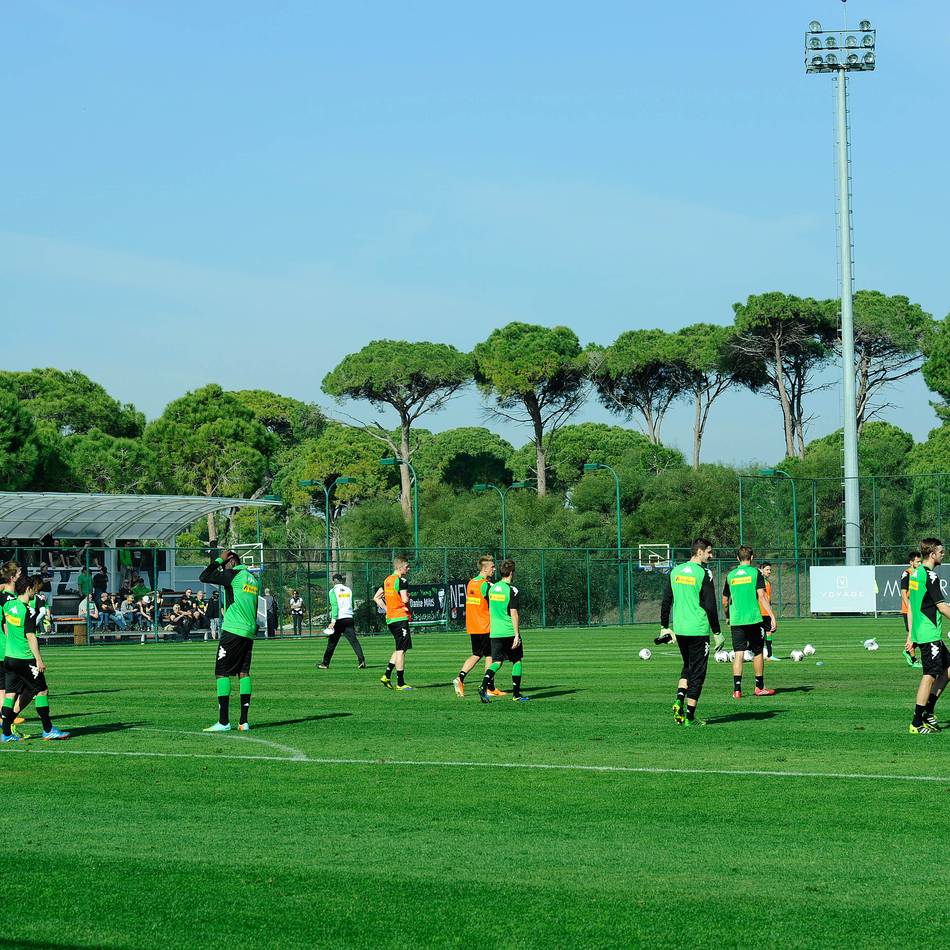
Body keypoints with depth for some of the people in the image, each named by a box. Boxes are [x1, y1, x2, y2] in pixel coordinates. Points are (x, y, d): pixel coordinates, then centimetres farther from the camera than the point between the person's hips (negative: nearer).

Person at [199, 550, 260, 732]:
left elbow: (204, 577, -6)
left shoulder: (233, 575, -7)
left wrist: (219, 560, 1)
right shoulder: (254, 580, 16)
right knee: (244, 673, 7)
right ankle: (244, 721, 2)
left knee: (222, 673, -3)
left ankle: (224, 722, -9)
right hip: (249, 633, 7)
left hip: (233, 631, -7)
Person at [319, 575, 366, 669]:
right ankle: (361, 660, -21)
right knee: (354, 640, -5)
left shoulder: (333, 591, -3)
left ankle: (325, 663, 16)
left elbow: (334, 605, -13)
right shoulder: (348, 590, 12)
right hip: (349, 618, 3)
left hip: (339, 619, -3)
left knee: (332, 643, 8)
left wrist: (333, 621, -17)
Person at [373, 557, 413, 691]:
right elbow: (405, 599, -23)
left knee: (399, 649, 19)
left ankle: (387, 676, 11)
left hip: (390, 619, 8)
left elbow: (376, 597, 18)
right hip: (401, 618, -8)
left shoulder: (387, 580, 13)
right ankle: (400, 683, -2)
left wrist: (387, 609, 13)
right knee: (401, 650, -4)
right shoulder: (401, 581, -12)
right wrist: (408, 604, 0)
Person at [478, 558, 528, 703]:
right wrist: (517, 634, -14)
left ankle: (484, 686, -20)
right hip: (510, 632, -5)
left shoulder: (492, 588, 9)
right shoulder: (512, 590, -11)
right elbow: (514, 614, -16)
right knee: (516, 661, 11)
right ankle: (516, 694, 13)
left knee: (497, 662, 4)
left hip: (494, 632, 5)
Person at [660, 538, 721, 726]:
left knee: (688, 666, 23)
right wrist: (717, 632, -5)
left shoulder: (676, 571, 7)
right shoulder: (703, 573, -11)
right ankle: (689, 716, 2)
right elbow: (710, 606, -12)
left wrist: (665, 626, 18)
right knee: (697, 672, 2)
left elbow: (666, 601, 10)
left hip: (679, 629, 6)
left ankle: (679, 700, 2)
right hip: (699, 629, -6)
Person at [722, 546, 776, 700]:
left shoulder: (730, 575, 8)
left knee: (738, 654, 0)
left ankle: (737, 689, -10)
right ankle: (759, 687, 17)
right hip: (753, 618, -2)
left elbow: (724, 602, 14)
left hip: (736, 620, 2)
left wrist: (727, 617, 30)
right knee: (757, 653, 11)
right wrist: (772, 615, -11)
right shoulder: (755, 572, -2)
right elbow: (761, 596, -11)